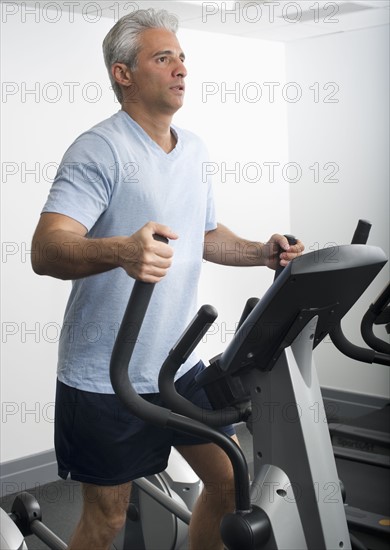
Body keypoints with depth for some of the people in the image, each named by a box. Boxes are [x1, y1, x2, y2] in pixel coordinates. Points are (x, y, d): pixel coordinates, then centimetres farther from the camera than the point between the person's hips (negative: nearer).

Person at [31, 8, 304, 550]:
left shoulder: (194, 148, 9)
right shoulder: (99, 150, -16)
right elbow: (46, 250, -27)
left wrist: (260, 253, 2)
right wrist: (121, 250, -46)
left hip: (179, 364, 7)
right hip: (105, 378, -7)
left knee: (231, 481, 13)